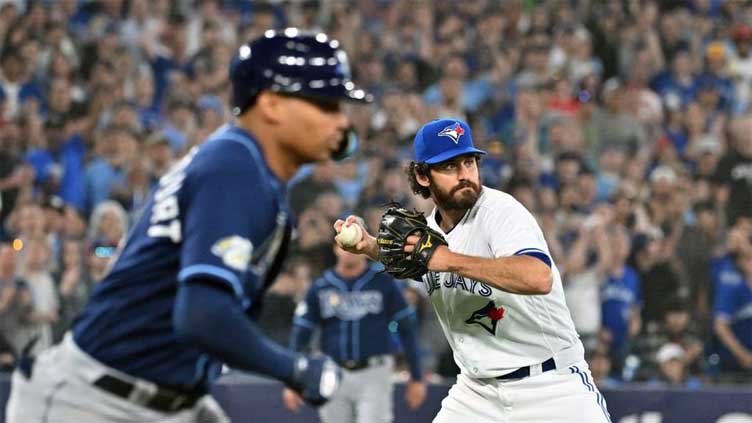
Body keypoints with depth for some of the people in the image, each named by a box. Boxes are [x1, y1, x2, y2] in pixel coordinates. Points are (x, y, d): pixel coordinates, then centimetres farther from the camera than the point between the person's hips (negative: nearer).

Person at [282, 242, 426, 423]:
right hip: (334, 376, 2)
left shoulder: (383, 283, 0)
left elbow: (407, 330, 4)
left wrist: (417, 378, 3)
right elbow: (300, 335, 6)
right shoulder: (320, 288, 3)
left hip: (373, 374, -2)